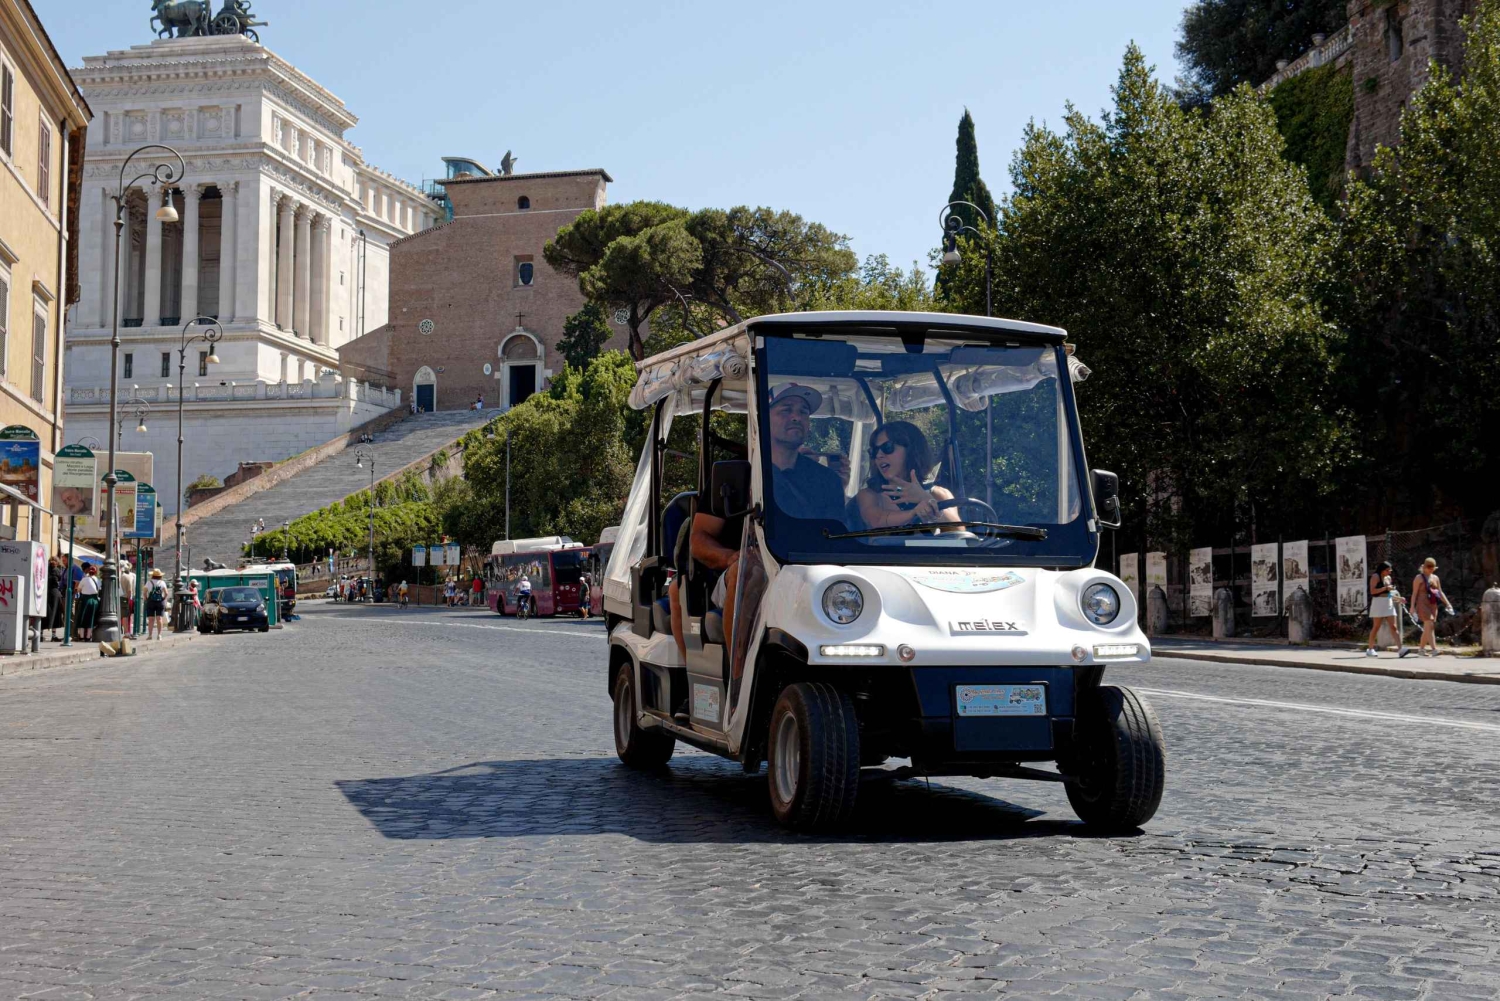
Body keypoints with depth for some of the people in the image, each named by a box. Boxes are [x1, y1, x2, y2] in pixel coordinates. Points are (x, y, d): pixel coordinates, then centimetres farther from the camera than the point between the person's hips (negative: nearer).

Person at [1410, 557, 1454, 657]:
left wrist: (1447, 604, 8)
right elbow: (1414, 593, -6)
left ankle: (1421, 649, 19)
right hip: (1422, 604, -6)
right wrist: (1412, 606, -14)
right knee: (1430, 625, -18)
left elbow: (1440, 593, 16)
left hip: (1433, 605, 6)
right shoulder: (1419, 578, -2)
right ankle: (1434, 649, -27)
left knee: (1427, 628, 8)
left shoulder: (1435, 578, 15)